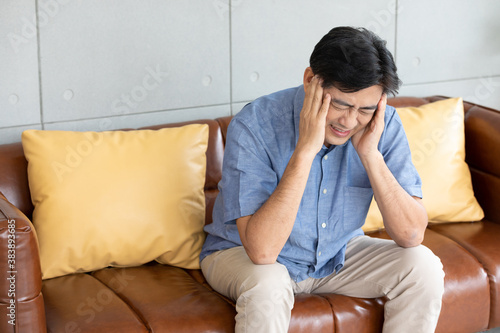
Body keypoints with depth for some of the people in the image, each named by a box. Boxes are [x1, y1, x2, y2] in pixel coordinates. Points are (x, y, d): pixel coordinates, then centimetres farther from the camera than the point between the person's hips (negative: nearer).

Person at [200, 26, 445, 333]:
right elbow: (261, 250, -37)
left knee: (423, 266, -16)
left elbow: (411, 235, -18)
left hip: (338, 253, 4)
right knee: (266, 287, -37)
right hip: (242, 253, -4)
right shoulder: (253, 126, -29)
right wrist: (305, 149, -40)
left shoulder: (382, 124, -16)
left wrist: (370, 154, -30)